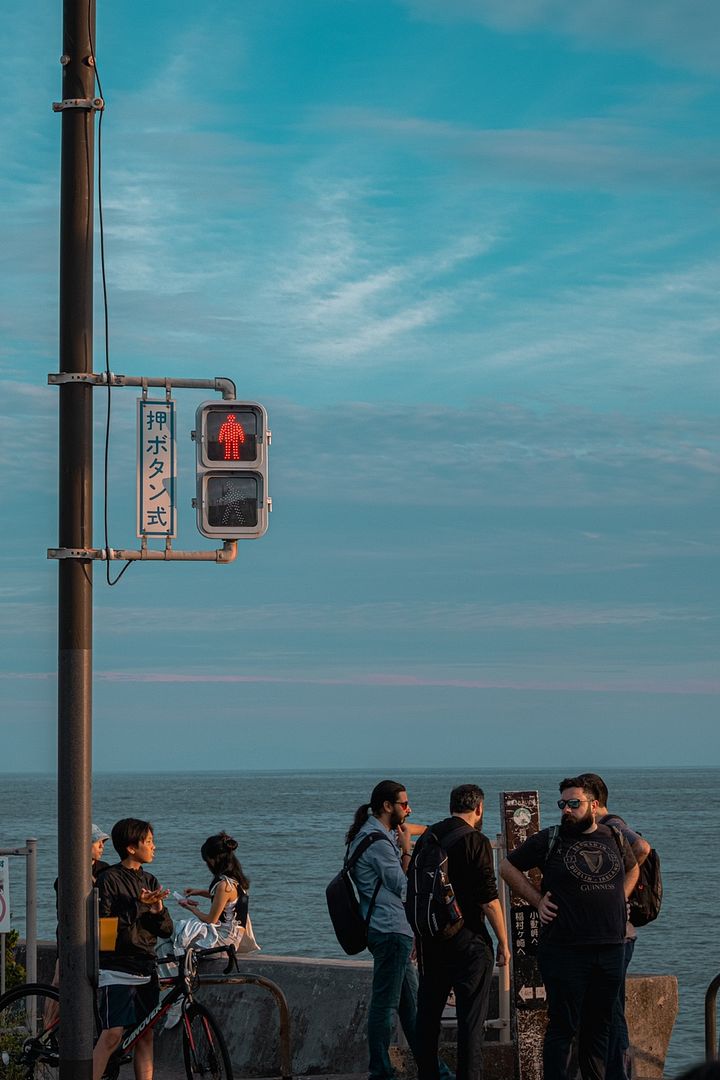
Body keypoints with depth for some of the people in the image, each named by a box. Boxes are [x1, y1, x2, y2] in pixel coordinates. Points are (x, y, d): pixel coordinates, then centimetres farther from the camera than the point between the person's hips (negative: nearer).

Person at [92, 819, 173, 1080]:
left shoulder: (150, 881, 14)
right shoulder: (109, 878, -6)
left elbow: (166, 930, 11)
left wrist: (158, 910, -10)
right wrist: (139, 906, -20)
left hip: (145, 969, 7)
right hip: (117, 968, -7)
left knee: (145, 1036, 6)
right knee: (112, 1035, -15)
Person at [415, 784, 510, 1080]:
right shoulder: (475, 841, -12)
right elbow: (489, 900, -15)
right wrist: (503, 943, -7)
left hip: (430, 941, 6)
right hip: (467, 940, -6)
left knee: (428, 1013, 14)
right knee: (471, 1017, -2)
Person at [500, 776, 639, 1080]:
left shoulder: (615, 838, 10)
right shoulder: (548, 840, -1)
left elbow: (632, 869, 29)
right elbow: (508, 867, 7)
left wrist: (619, 900, 14)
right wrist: (537, 900, 0)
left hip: (610, 949, 4)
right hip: (564, 950, -4)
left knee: (599, 1026, 10)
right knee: (563, 1026, -4)